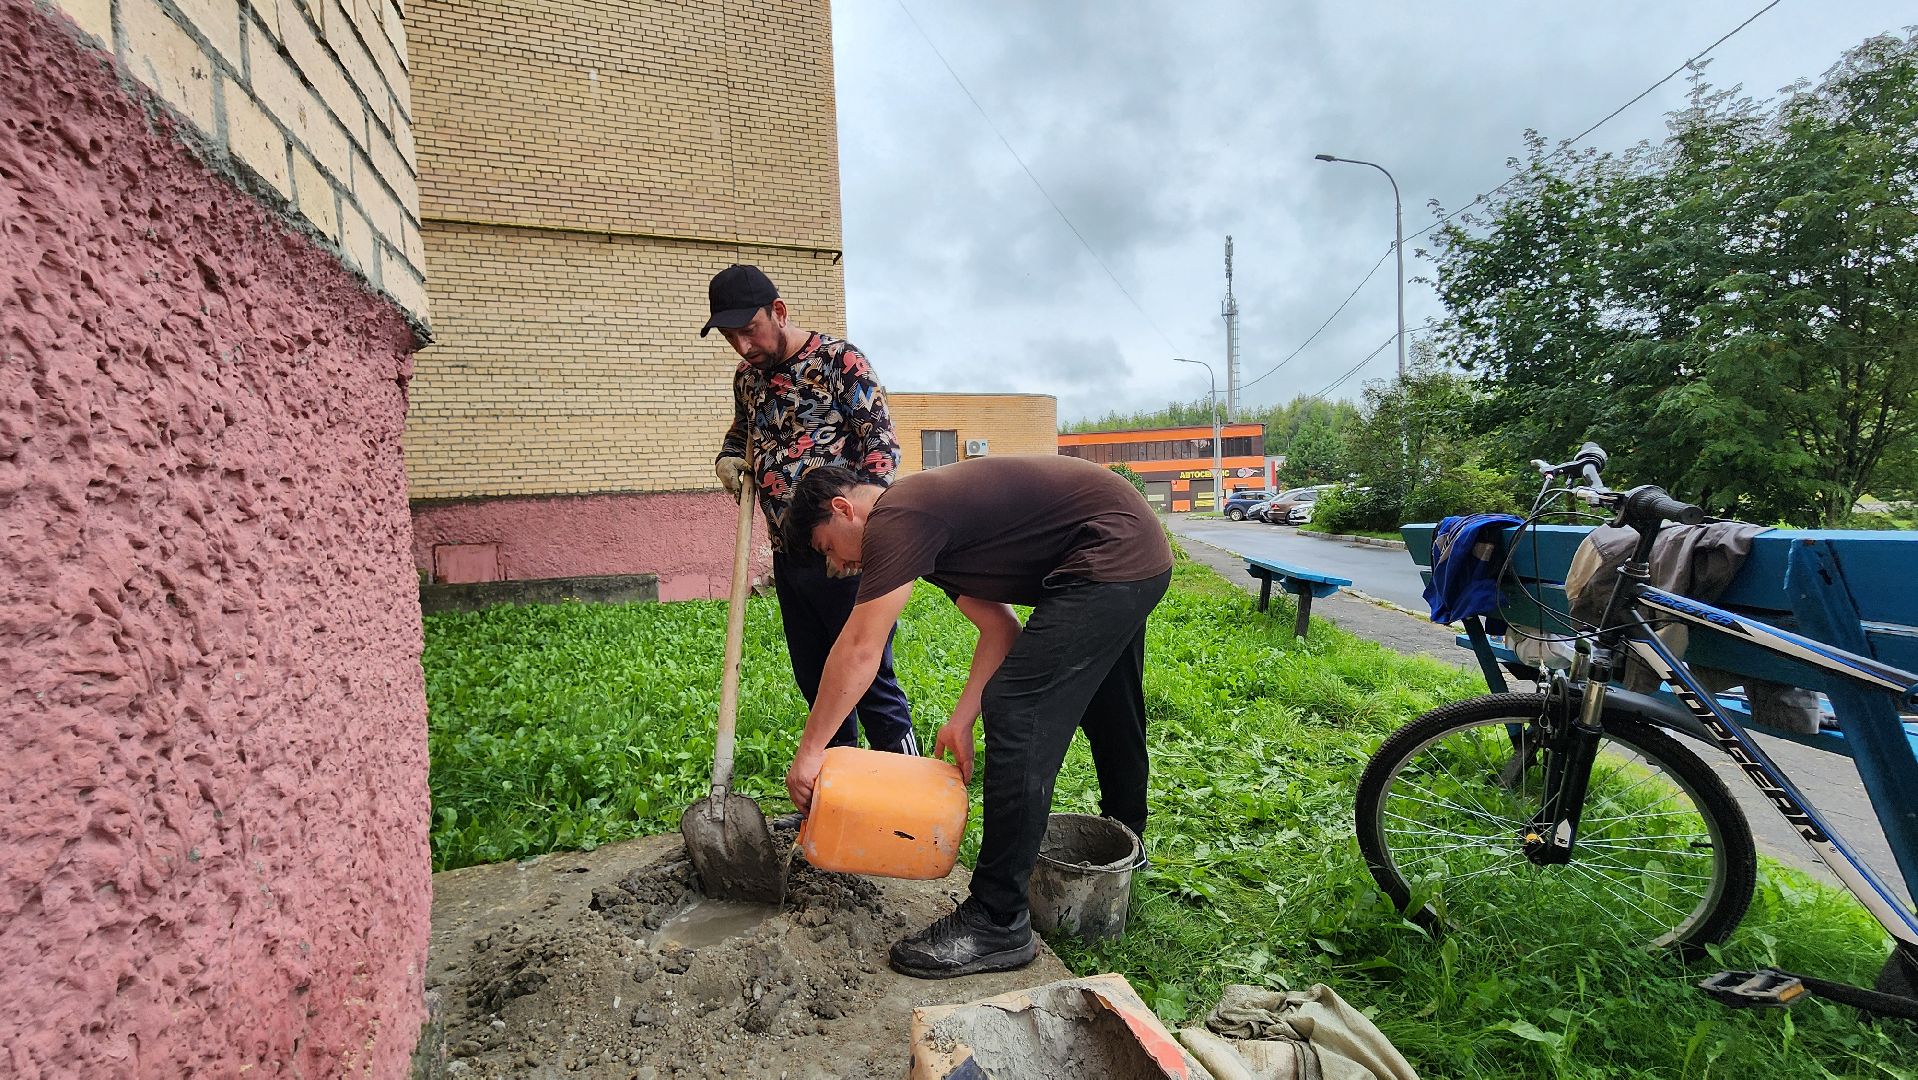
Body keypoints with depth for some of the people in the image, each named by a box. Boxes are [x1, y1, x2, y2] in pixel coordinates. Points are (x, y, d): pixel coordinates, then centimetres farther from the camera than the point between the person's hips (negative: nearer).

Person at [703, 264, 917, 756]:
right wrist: (727, 457, 9)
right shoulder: (747, 376, 13)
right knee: (816, 681, 15)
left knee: (870, 676, -1)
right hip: (787, 555, 7)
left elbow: (882, 444, -11)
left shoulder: (840, 360, -7)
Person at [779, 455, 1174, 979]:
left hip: (1110, 557, -11)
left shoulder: (895, 521, -15)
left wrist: (808, 752, -12)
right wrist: (963, 718, 2)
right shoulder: (927, 521, 13)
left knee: (1017, 713, -12)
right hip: (1138, 555, 11)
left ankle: (998, 925, -2)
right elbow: (1000, 628, 9)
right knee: (1103, 701, 27)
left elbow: (859, 650, -19)